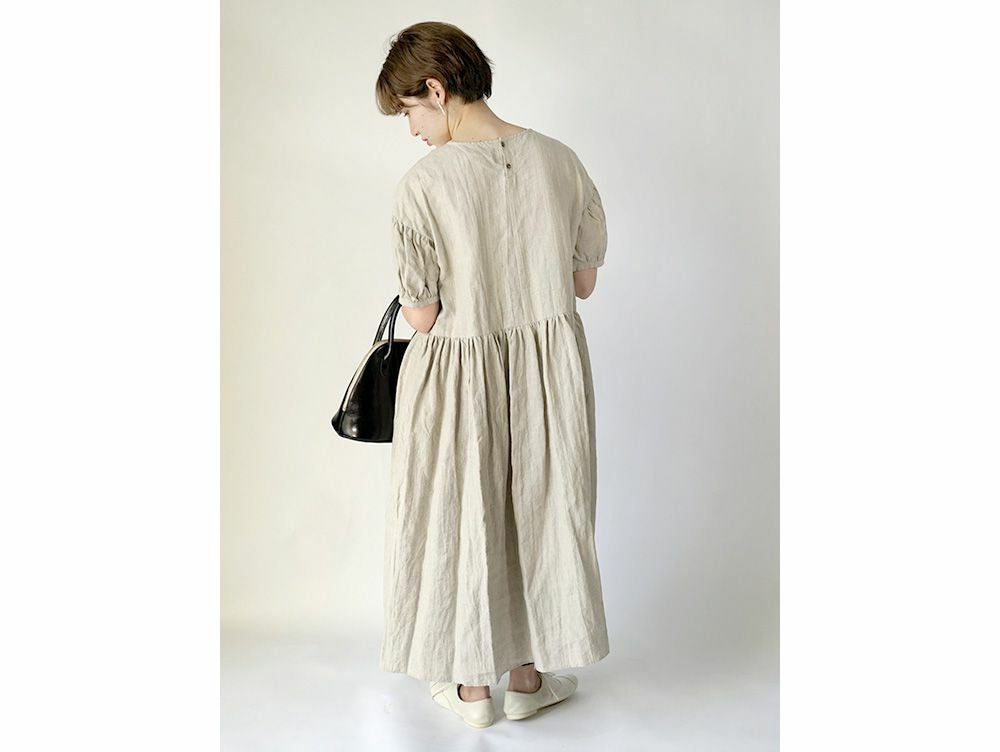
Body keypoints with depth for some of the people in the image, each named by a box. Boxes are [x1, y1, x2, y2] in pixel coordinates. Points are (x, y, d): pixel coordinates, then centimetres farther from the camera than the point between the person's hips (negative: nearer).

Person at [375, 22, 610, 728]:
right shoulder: (560, 160, -5)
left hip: (458, 368, -3)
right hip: (552, 360, 4)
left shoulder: (424, 182, -18)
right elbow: (584, 280, 2)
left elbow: (420, 315, -12)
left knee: (460, 511, 15)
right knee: (543, 505, 18)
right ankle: (531, 673, 34)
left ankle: (472, 683, 31)